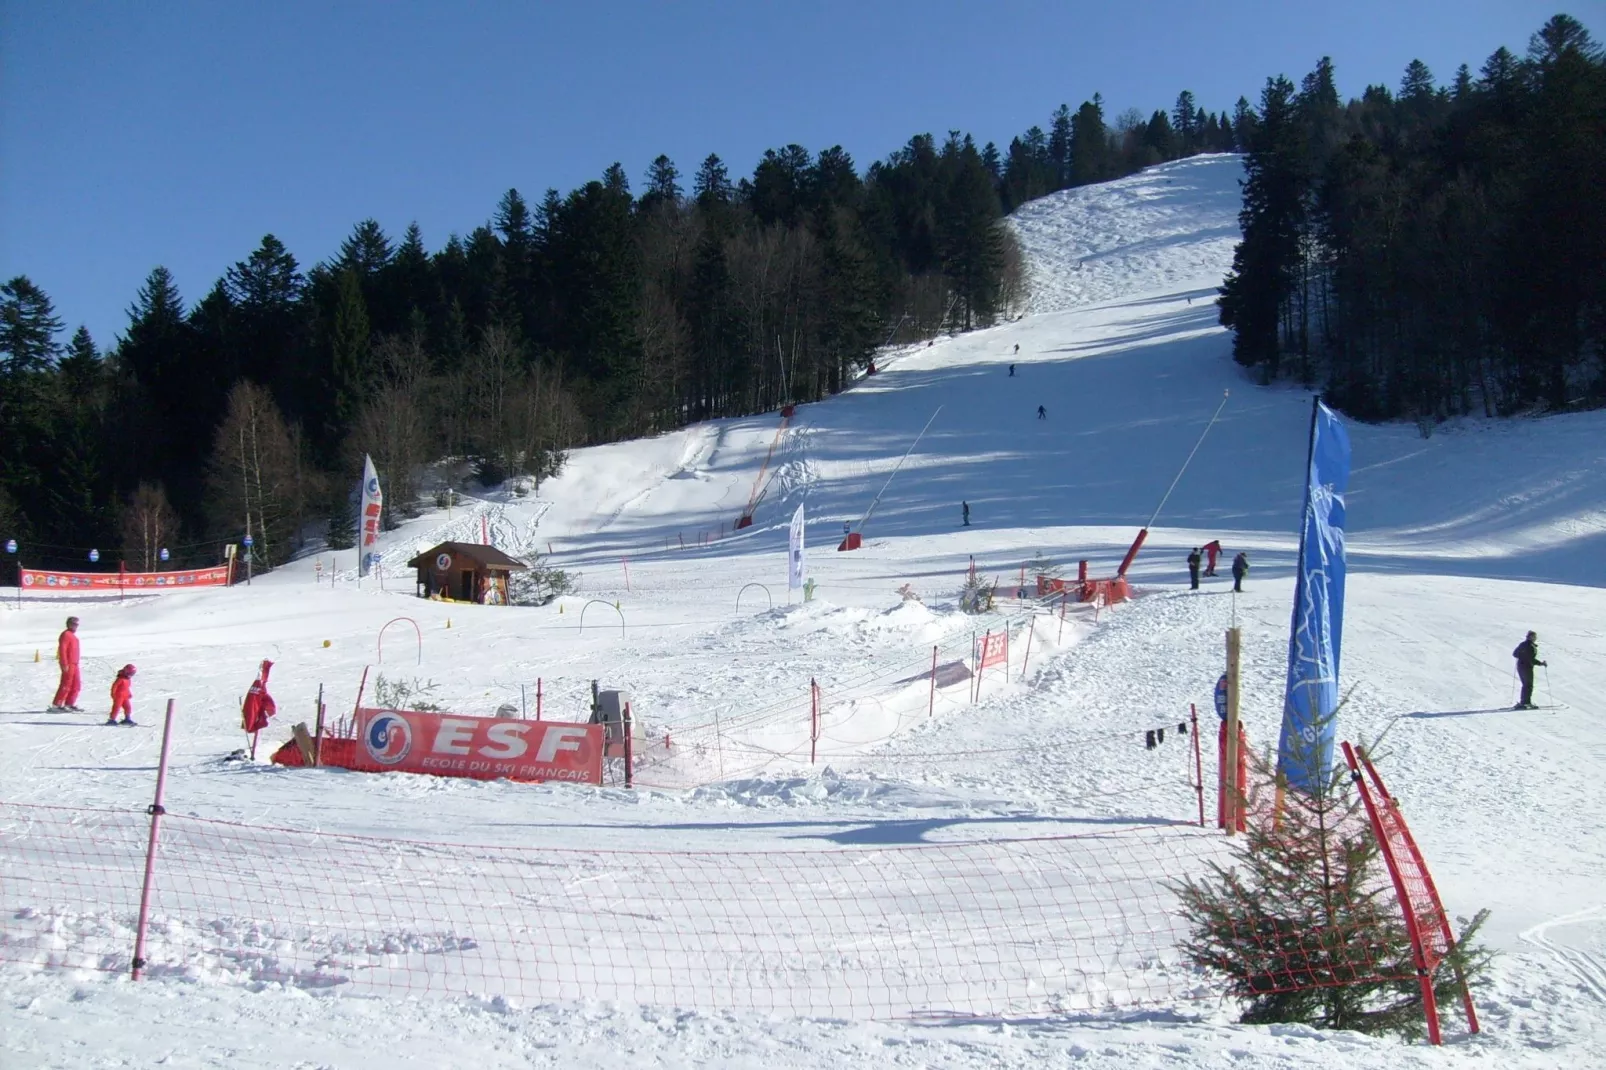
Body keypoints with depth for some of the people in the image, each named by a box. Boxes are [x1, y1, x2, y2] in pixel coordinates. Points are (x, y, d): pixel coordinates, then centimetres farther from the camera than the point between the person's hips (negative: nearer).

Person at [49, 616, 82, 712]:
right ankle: (56, 705, -6)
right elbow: (62, 650, -18)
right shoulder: (66, 635, -11)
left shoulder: (73, 636, 18)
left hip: (74, 664, 10)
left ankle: (69, 704, 16)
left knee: (76, 685, 10)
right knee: (66, 685, -9)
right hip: (68, 665, -10)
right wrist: (65, 664, -22)